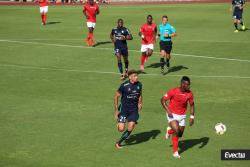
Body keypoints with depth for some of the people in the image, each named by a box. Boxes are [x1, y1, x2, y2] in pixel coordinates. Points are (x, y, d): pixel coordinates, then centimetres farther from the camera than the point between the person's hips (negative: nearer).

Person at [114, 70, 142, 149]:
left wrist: (140, 103, -1)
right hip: (124, 109, -3)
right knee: (121, 129, -7)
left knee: (130, 128, -10)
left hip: (134, 109, 3)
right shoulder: (124, 86, -16)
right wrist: (116, 110, -7)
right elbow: (116, 96, -6)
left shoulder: (139, 84, -2)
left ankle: (119, 142, 10)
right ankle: (119, 122, 32)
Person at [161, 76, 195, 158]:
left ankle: (170, 131, 43)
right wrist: (167, 110, -24)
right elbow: (163, 100, -11)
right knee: (177, 131, -25)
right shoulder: (173, 91, -19)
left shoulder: (190, 94, -7)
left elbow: (192, 105, 7)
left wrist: (192, 117, -2)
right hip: (172, 114, -5)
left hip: (182, 116, 5)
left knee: (180, 134, 8)